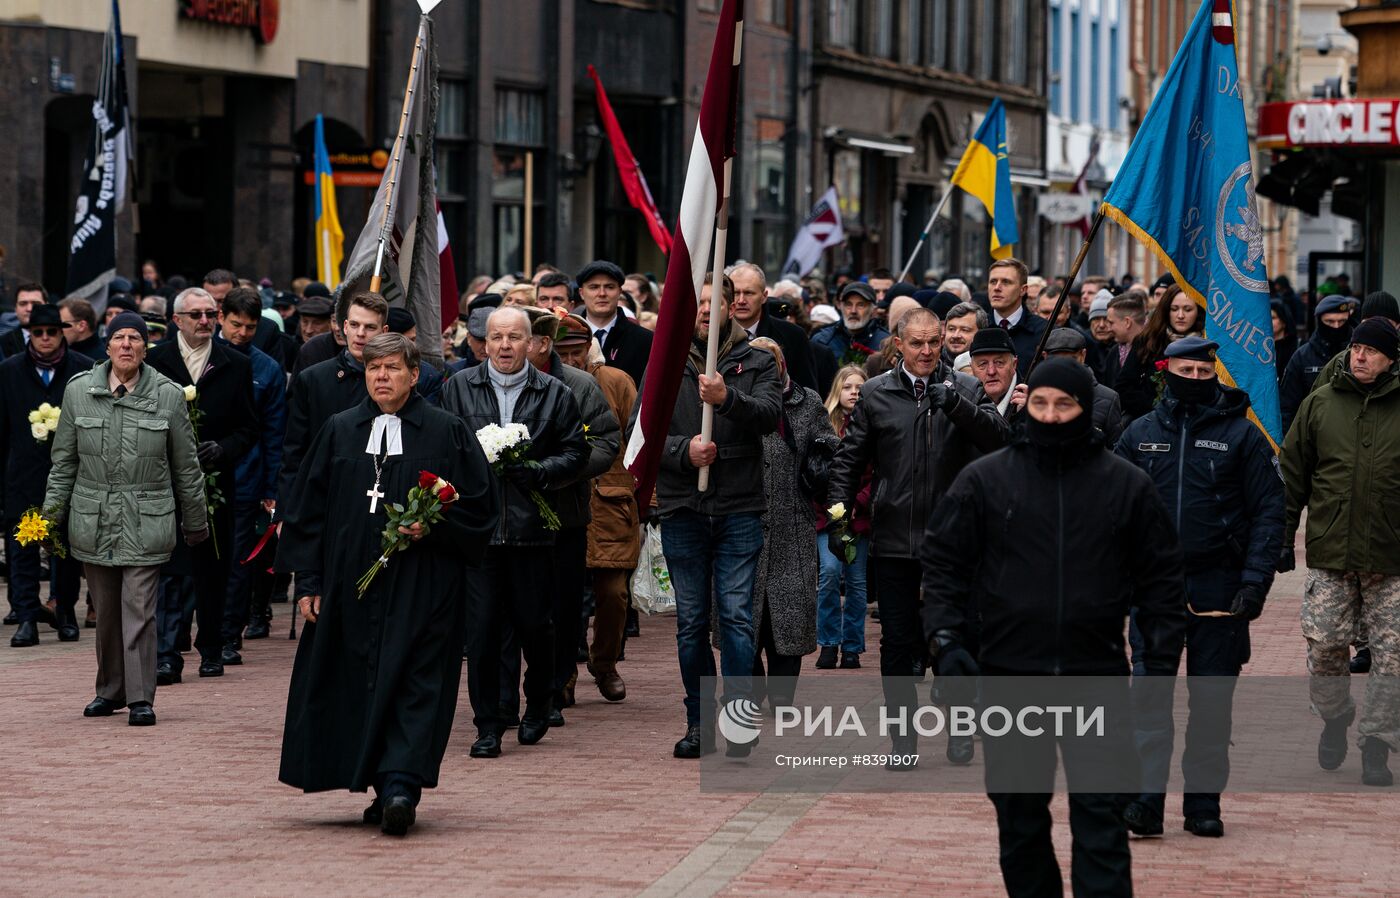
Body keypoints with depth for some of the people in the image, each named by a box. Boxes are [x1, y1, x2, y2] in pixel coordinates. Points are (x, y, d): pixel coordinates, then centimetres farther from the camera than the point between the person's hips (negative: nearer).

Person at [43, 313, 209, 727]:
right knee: (105, 611, 10)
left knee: (139, 610, -7)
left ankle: (141, 698, -4)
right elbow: (64, 460, 10)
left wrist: (195, 522, 11)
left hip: (146, 522, -2)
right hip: (93, 521, 2)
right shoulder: (78, 391, 2)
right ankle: (110, 690, 24)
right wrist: (51, 515, 7)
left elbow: (186, 466, 7)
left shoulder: (168, 395, -1)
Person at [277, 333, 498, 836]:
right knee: (359, 683, 4)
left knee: (412, 685, -10)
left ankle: (400, 784, -16)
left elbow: (479, 509, 3)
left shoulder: (447, 433, 1)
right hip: (351, 583, 4)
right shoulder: (338, 432, 9)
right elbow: (307, 509, 10)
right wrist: (308, 582, 4)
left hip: (422, 586, -3)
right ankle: (391, 791, 13)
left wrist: (433, 528, -13)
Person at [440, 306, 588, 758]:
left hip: (532, 527, 0)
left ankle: (539, 703, 31)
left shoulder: (555, 394, 6)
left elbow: (575, 454, 5)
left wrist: (534, 471, -10)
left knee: (534, 624, 4)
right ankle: (487, 725, 5)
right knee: (481, 627, -3)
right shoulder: (459, 388, 8)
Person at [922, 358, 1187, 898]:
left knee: (1100, 821, -5)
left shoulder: (1127, 485, 4)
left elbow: (1161, 580, 7)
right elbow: (944, 565, 6)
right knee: (1020, 818, 10)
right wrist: (946, 640, -7)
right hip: (1008, 678, 1)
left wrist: (1160, 664, 1)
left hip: (1097, 677, -1)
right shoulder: (985, 480, 2)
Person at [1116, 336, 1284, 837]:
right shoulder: (1140, 435, 9)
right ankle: (1146, 803, -7)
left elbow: (1268, 511, -1)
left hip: (1218, 586, -1)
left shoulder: (1241, 435, 2)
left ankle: (1203, 804, 10)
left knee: (1212, 699, 3)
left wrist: (1254, 582, -10)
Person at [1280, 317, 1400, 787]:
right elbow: (1293, 473, 11)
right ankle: (1334, 717, 25)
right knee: (1324, 646, -1)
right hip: (1329, 554, 1)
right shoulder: (1320, 403, 6)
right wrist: (1283, 537, 9)